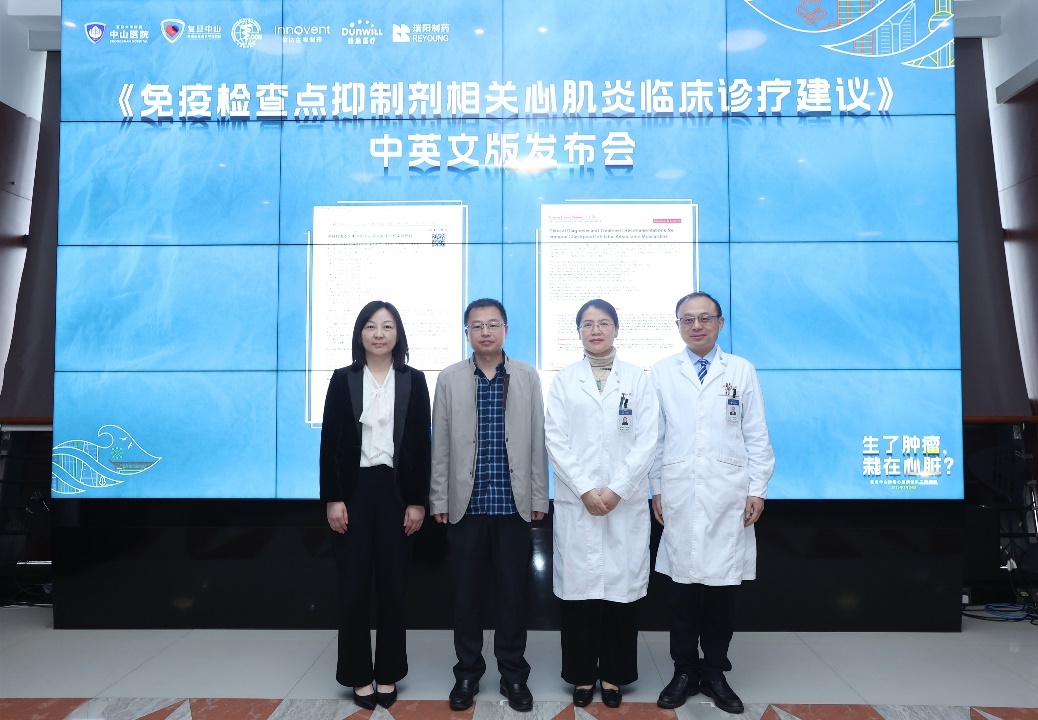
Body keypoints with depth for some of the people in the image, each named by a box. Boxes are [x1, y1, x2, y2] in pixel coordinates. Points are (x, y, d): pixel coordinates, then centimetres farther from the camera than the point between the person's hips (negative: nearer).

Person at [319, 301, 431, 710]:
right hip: (354, 490, 0)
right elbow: (329, 442, 0)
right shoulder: (343, 380, 3)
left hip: (397, 490, 0)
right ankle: (358, 675, 20)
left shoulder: (414, 381, 3)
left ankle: (388, 673, 22)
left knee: (393, 587, 7)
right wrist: (332, 499, -7)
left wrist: (419, 501, -4)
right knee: (353, 588, 4)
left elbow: (421, 444, 1)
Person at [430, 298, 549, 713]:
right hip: (466, 504, 0)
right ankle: (467, 673, 24)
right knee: (465, 593, 9)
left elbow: (537, 441, 3)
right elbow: (440, 445, 3)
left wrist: (538, 498, 0)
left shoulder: (528, 377, 4)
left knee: (513, 593, 7)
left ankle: (513, 674, 23)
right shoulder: (449, 379, 4)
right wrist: (439, 501, 1)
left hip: (514, 504, 0)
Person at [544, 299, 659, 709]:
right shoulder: (564, 380, 7)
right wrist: (585, 491, -10)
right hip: (577, 504, 0)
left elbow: (647, 441, -1)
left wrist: (616, 490, -11)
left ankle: (614, 674, 18)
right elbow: (555, 440, 0)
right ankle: (582, 675, 17)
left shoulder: (638, 379, 6)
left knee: (621, 586, 3)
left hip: (627, 503, 0)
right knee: (578, 586, 3)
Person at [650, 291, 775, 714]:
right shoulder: (662, 373, 6)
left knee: (723, 586, 5)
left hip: (729, 498, 0)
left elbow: (757, 437, 6)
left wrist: (758, 489, 0)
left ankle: (715, 673, 22)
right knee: (683, 585, 4)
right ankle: (684, 672, 20)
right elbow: (654, 438, 6)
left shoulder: (742, 371, 7)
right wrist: (656, 490, 3)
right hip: (679, 498, 0)